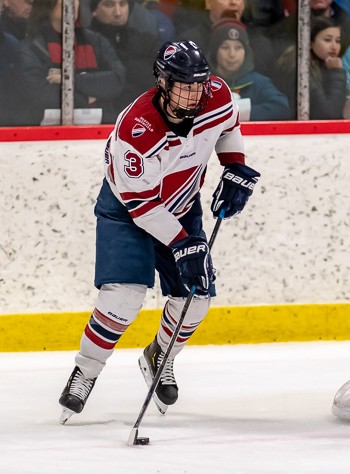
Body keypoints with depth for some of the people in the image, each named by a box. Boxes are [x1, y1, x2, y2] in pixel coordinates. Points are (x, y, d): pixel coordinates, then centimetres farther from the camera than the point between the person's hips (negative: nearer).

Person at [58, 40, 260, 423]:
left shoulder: (216, 96, -20)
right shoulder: (135, 130, -35)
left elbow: (228, 124, 8)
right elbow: (140, 202, -27)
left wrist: (235, 169, -1)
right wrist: (181, 244, -28)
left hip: (182, 208, 6)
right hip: (126, 209, -6)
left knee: (196, 294, 0)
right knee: (124, 295, -22)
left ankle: (158, 359, 28)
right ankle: (84, 373, -4)